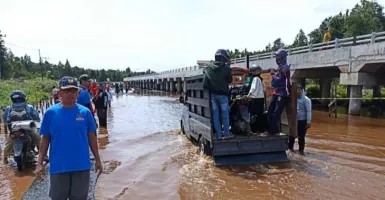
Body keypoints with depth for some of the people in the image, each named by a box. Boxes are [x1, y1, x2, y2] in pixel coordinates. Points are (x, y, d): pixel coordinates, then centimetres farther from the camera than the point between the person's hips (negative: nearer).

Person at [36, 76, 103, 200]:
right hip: (58, 167, 0)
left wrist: (97, 160, 5)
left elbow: (92, 138, 4)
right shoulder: (51, 113, -3)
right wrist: (40, 163, -2)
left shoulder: (85, 112, -3)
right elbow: (45, 139, 3)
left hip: (82, 166, 0)